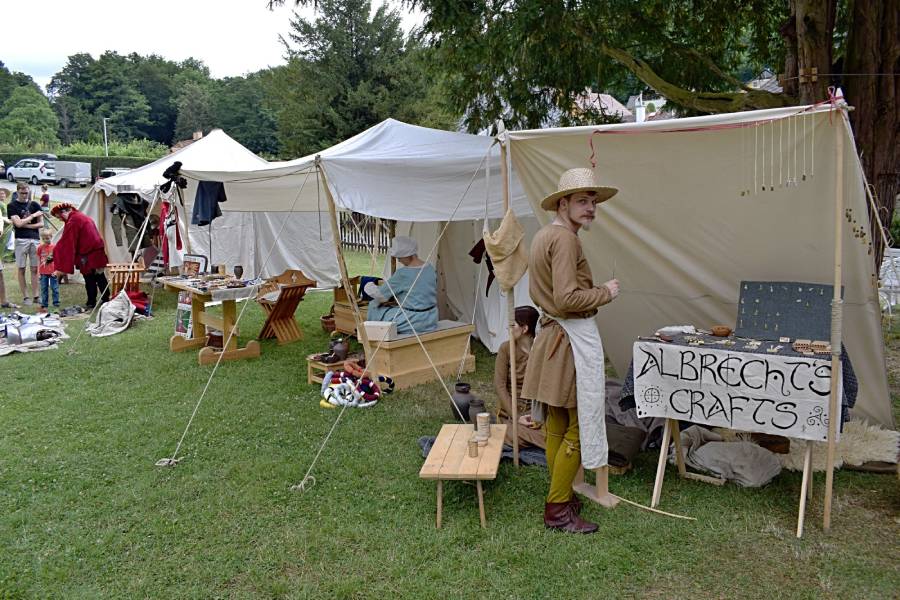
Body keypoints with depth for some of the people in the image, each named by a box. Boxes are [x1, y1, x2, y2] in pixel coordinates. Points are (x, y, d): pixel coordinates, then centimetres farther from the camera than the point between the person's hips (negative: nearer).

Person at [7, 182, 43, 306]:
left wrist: (26, 225, -5)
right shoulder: (12, 206, 2)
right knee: (21, 269, 1)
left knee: (35, 269, 4)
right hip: (21, 240, -2)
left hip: (35, 239, 2)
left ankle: (35, 296, 7)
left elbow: (41, 224, 7)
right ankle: (25, 297, 5)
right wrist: (33, 216, -4)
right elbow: (18, 223, -9)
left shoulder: (35, 205, 10)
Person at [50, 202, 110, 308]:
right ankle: (106, 299, 23)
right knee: (100, 277, 15)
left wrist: (61, 267, -13)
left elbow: (66, 244, -14)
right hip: (98, 253, 9)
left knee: (89, 280, 1)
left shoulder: (72, 221, -14)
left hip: (88, 256, -9)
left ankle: (91, 302, 9)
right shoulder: (82, 216, 14)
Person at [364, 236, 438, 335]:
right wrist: (398, 300, 15)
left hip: (414, 322, -8)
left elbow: (381, 295, -10)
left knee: (374, 307, 11)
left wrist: (368, 286, 11)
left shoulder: (402, 274, -20)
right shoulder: (430, 268, 2)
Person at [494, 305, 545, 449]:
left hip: (537, 408, 1)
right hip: (512, 409, -1)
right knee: (515, 436, -30)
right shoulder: (506, 348, -4)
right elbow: (500, 386, -6)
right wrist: (515, 416, -14)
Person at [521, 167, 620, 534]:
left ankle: (560, 497, 29)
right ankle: (557, 510, 8)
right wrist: (605, 293, -12)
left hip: (550, 335, 10)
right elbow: (568, 299, -25)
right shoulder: (565, 239, -18)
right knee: (578, 428, 0)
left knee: (556, 427, 16)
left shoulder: (542, 236, 14)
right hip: (574, 339, -10)